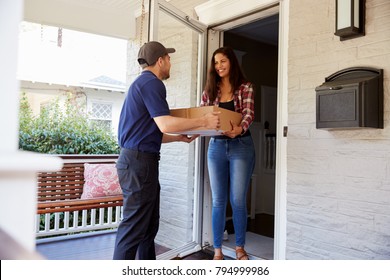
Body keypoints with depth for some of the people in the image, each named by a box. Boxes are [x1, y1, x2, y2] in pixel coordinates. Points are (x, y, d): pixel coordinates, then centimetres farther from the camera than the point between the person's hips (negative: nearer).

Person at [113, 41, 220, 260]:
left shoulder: (143, 83, 22)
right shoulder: (151, 83, -9)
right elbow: (165, 125, -21)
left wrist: (180, 137, 25)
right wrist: (204, 121, -11)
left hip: (139, 160, 10)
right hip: (139, 161, -10)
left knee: (150, 223, 15)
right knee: (134, 226, -6)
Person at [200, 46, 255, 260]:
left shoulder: (245, 88, 1)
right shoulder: (209, 90, 9)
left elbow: (249, 114, -13)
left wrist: (239, 129, -35)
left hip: (240, 146, -2)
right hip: (216, 146, 3)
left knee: (238, 200, 3)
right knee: (218, 201, 5)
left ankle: (240, 247, 21)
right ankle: (217, 250, 15)